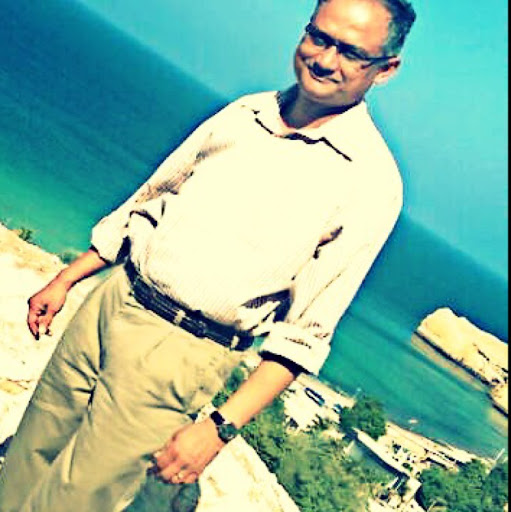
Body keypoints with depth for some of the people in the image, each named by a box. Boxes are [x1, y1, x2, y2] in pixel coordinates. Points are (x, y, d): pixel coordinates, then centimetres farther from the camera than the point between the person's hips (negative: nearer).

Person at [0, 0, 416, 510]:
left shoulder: (371, 183, -12)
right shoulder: (244, 112, 5)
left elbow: (306, 331, -12)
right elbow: (147, 200, 14)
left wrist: (220, 428, -17)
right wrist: (64, 281, 14)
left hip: (180, 354, -5)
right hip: (109, 303, 5)